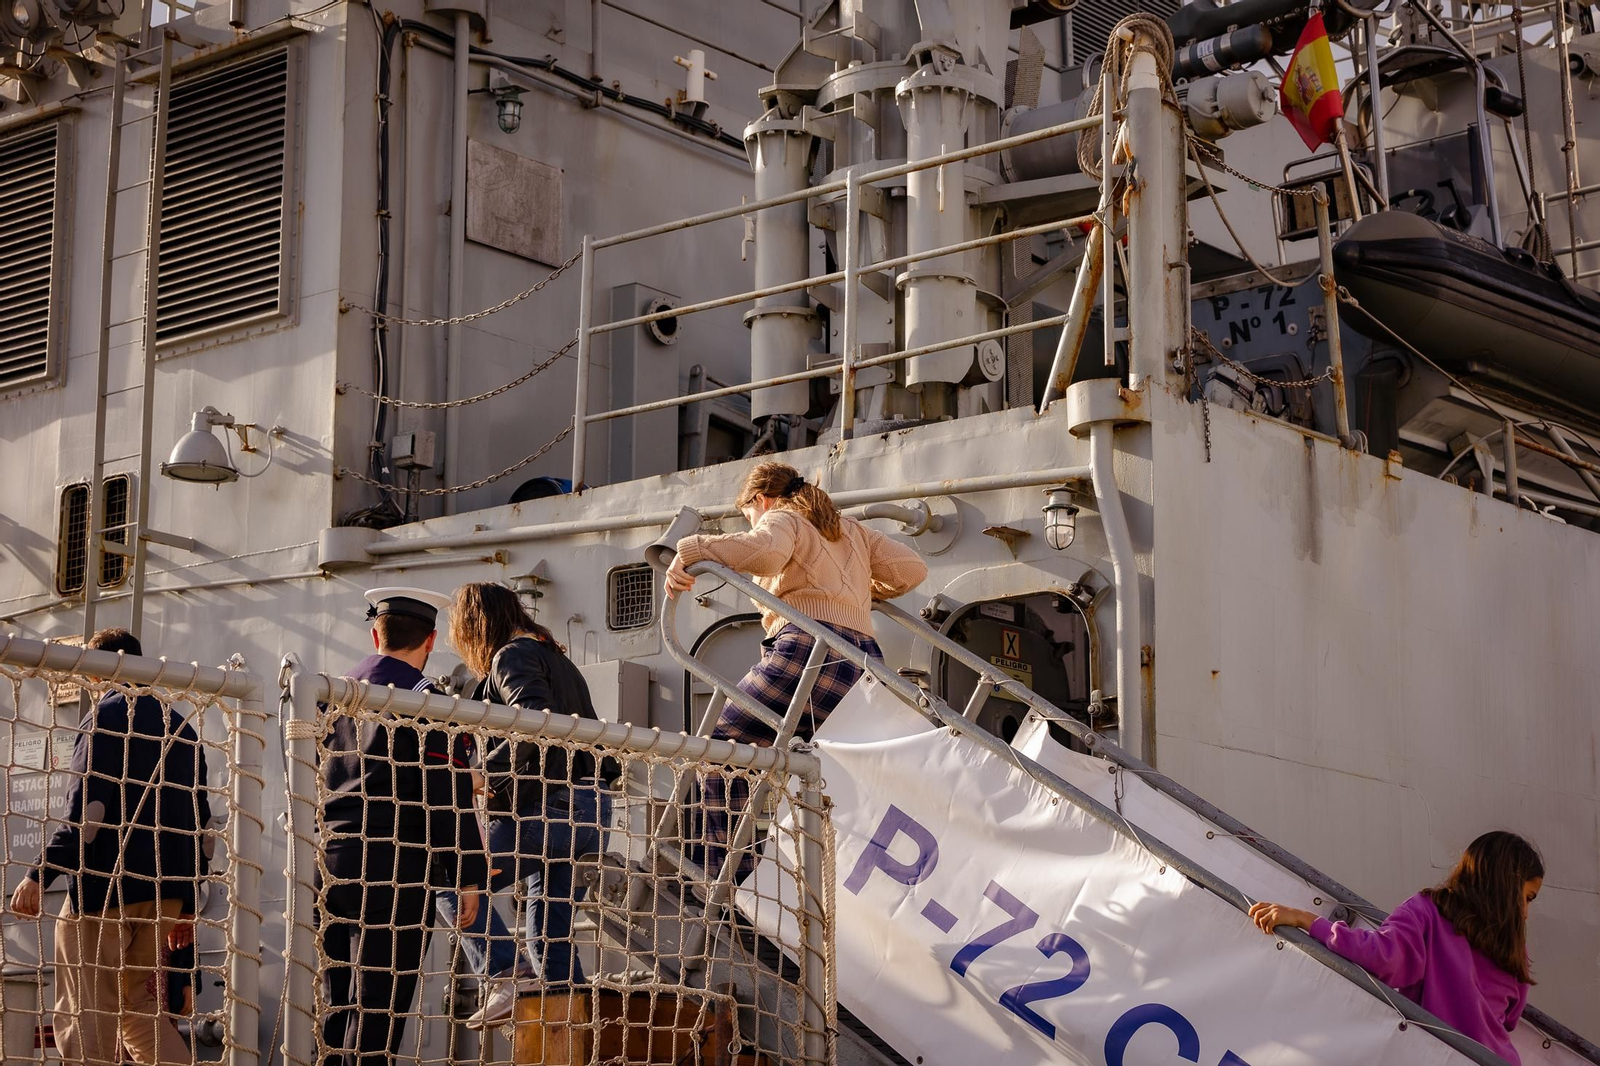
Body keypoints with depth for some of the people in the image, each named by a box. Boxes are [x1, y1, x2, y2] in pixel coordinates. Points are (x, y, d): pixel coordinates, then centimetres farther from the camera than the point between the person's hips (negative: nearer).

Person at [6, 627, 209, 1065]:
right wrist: (185, 904, 22)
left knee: (85, 1017, -3)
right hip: (163, 893, 7)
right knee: (139, 1007, 17)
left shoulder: (104, 717, -5)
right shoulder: (180, 728, 15)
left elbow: (85, 812, -17)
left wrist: (40, 875, -17)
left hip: (104, 887, -7)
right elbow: (199, 820, 16)